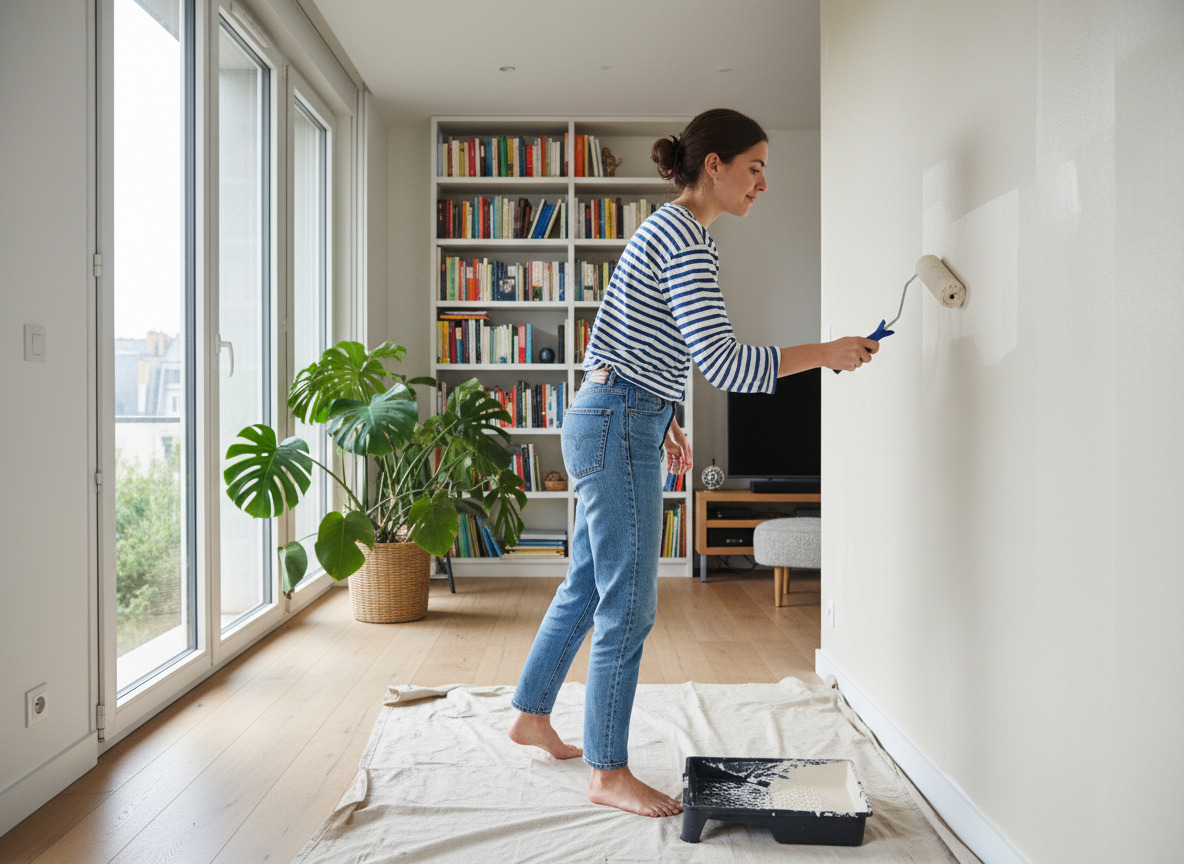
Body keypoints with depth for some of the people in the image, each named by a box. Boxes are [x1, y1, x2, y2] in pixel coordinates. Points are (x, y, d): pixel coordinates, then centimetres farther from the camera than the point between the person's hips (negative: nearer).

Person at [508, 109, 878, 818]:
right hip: (619, 429, -11)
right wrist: (825, 354, -17)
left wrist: (663, 421, 24)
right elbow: (721, 361, -25)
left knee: (586, 587, 20)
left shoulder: (668, 231, 17)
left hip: (610, 421, 11)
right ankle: (610, 773, 12)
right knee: (629, 607, -2)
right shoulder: (687, 239, -16)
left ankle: (532, 716, 35)